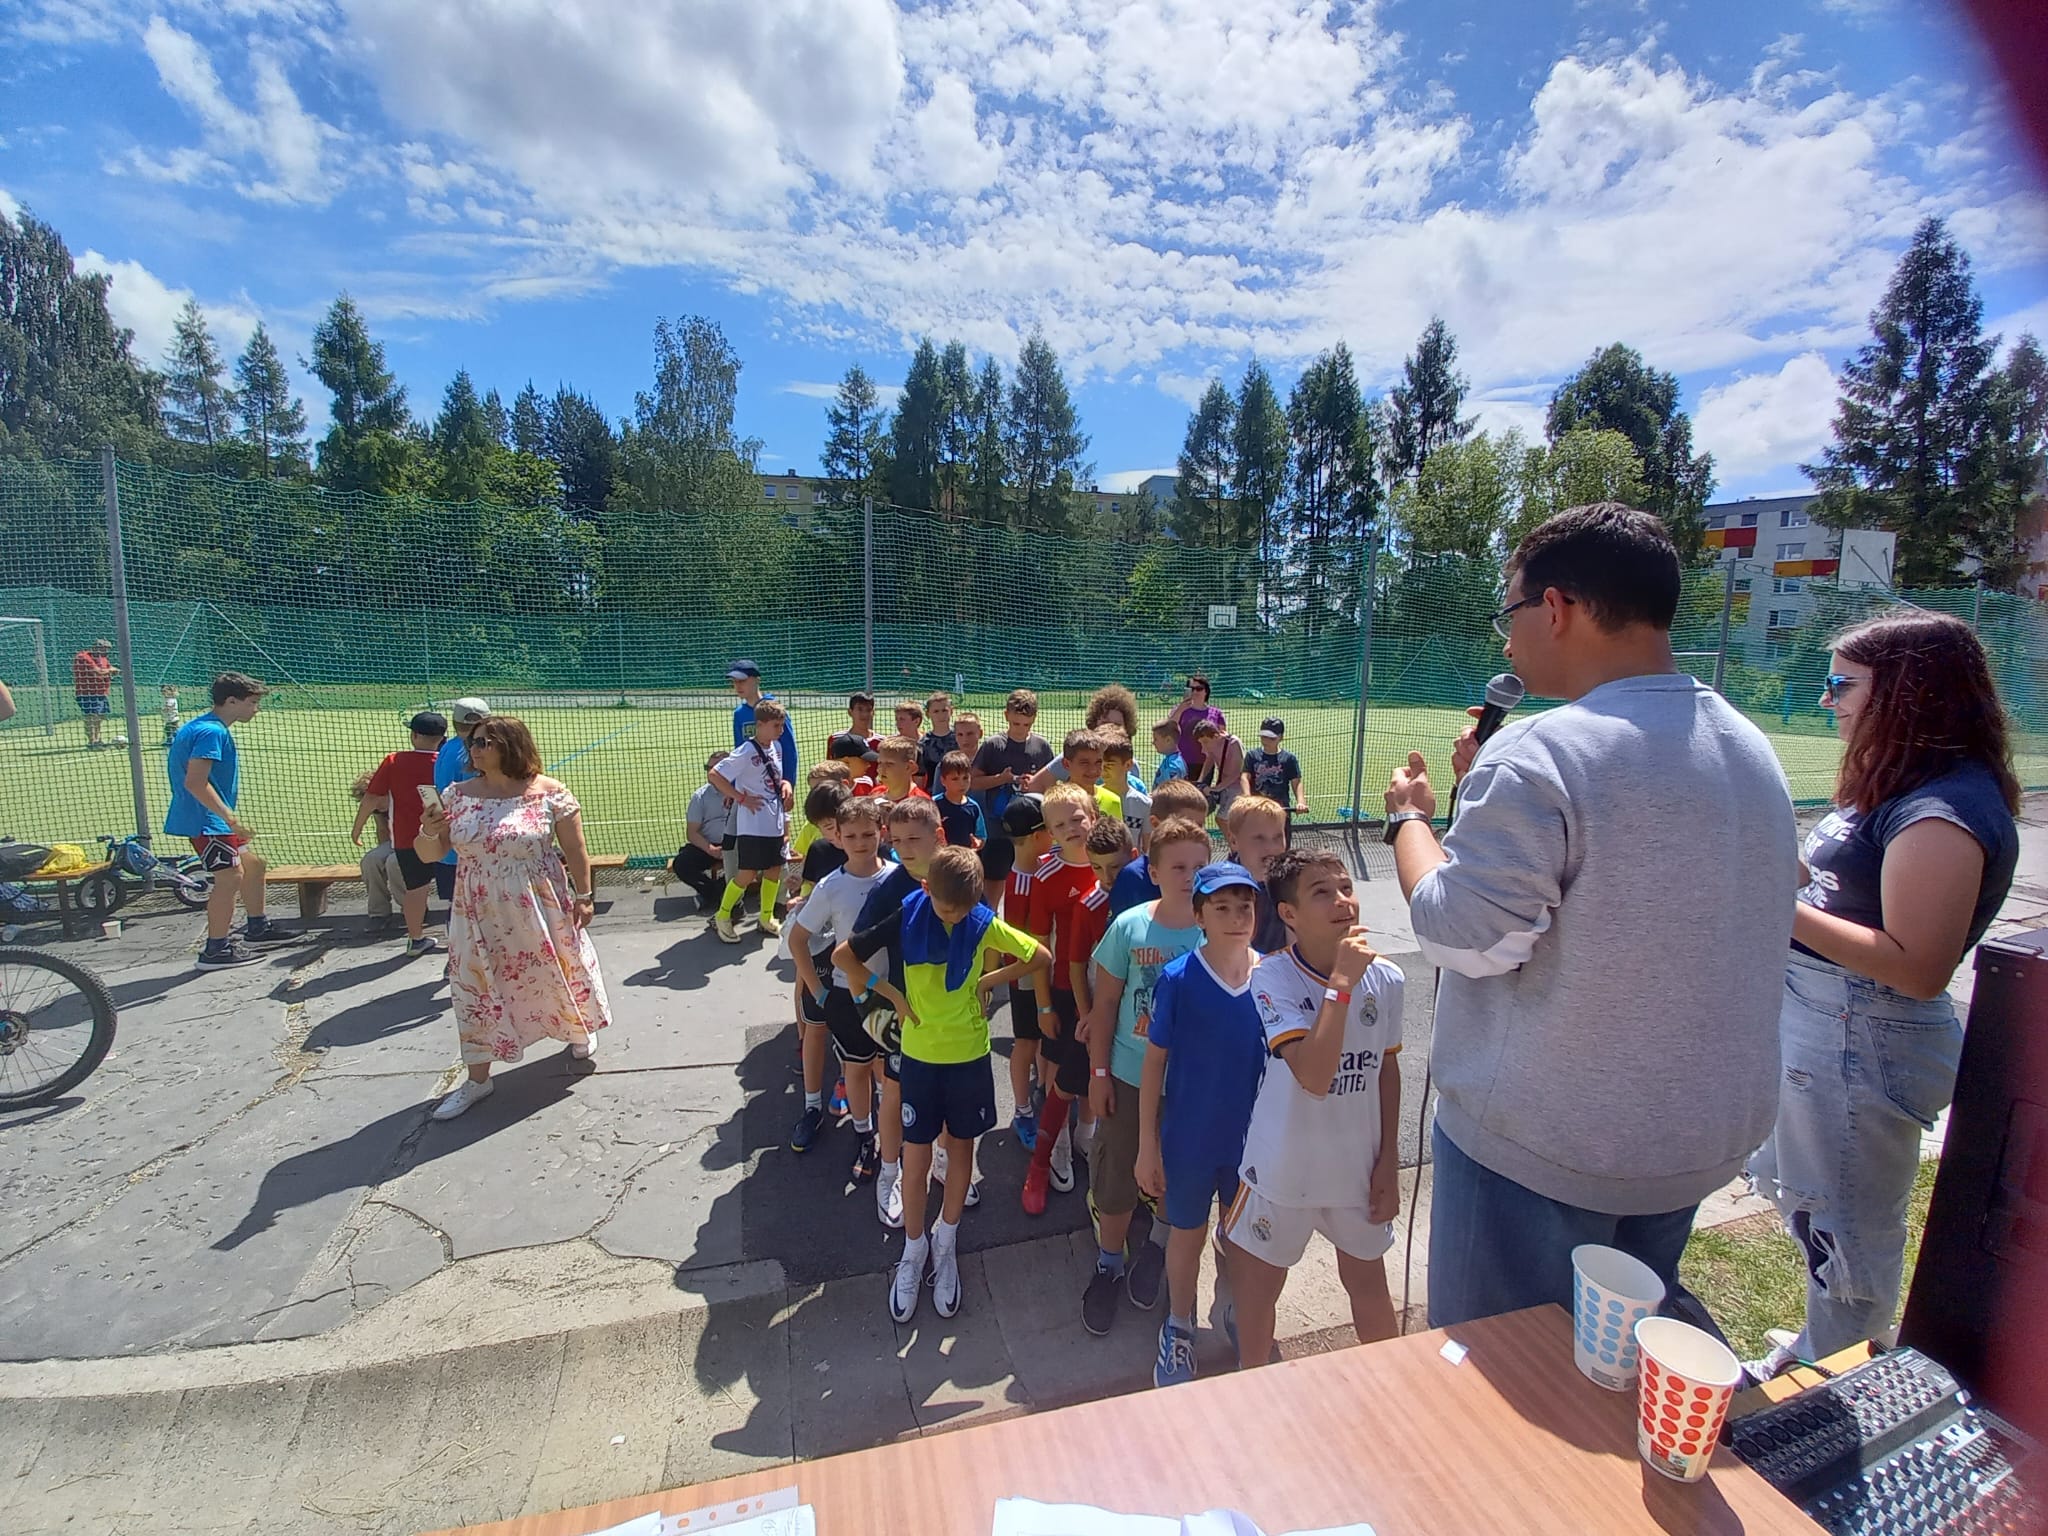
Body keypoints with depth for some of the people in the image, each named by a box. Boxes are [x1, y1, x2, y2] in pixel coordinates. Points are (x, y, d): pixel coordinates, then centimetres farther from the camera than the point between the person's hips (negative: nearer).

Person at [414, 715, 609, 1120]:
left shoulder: (549, 793, -11)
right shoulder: (458, 795, 0)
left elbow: (575, 850, -6)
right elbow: (428, 854, 4)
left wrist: (584, 896, -6)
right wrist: (428, 831, -17)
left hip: (540, 912, -3)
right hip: (480, 917, 3)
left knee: (558, 974, 13)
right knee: (477, 990, 8)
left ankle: (580, 1029, 43)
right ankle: (477, 1078, 24)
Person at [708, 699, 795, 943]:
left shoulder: (776, 748, 8)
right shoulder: (746, 752, -16)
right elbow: (714, 775, -17)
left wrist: (785, 784, 2)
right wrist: (741, 798, -15)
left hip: (775, 823, 7)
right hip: (752, 825, -7)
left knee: (774, 869, 12)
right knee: (748, 873, -2)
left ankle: (767, 919, 26)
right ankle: (722, 917, 17)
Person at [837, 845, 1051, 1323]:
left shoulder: (984, 924, -11)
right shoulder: (906, 919, -13)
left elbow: (1040, 958, -3)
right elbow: (842, 956, -8)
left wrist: (988, 981, -8)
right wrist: (892, 993, -11)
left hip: (969, 1054, 1)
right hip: (920, 1054, -1)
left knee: (961, 1148, 13)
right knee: (916, 1156, 6)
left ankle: (946, 1243, 33)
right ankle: (914, 1251, 27)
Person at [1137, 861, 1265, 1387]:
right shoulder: (1178, 979, -19)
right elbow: (1154, 1062, -11)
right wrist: (1147, 1145, -7)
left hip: (1254, 1135, 2)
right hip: (1190, 1137, -2)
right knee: (1187, 1232, 18)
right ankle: (1178, 1329, 43)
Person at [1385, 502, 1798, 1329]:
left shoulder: (1538, 757, -26)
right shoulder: (1751, 748, 2)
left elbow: (1463, 936, -24)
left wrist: (1409, 817, -9)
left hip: (1540, 1151, -8)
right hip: (1703, 1139, 8)